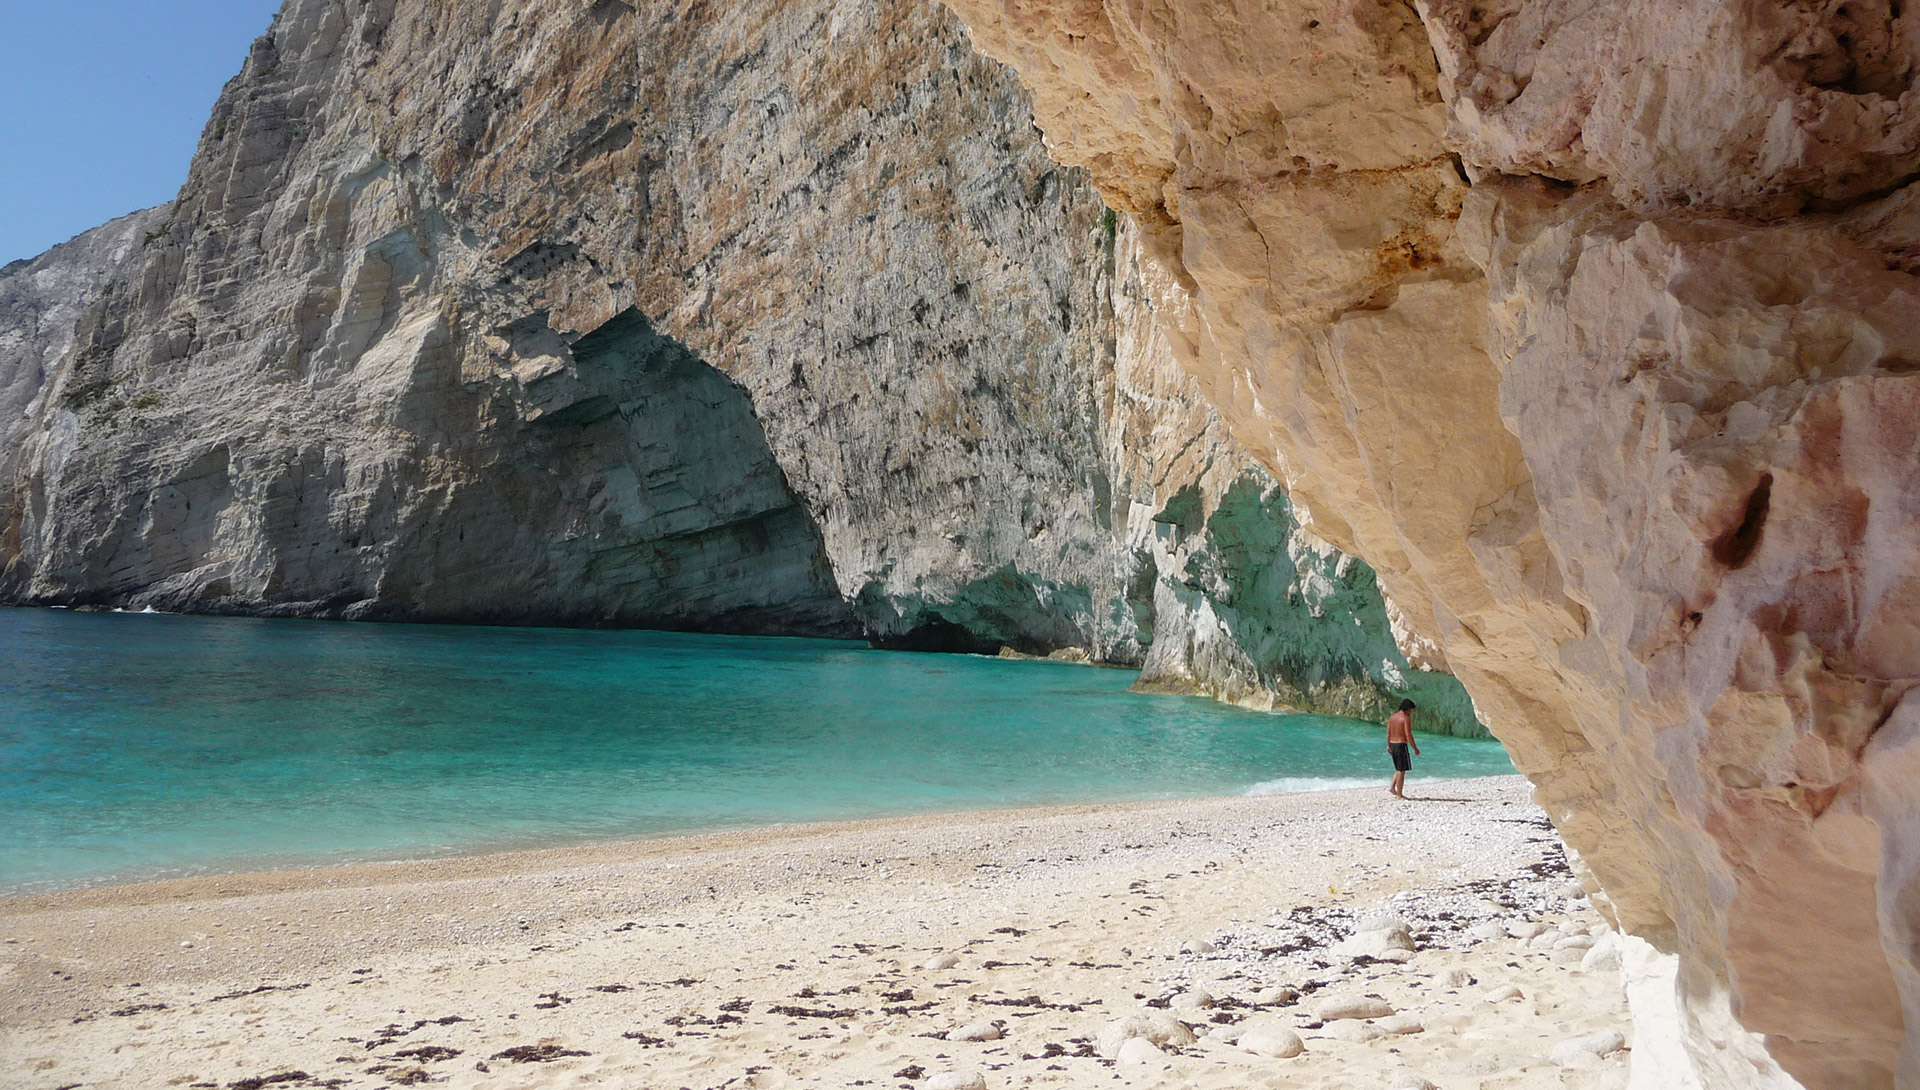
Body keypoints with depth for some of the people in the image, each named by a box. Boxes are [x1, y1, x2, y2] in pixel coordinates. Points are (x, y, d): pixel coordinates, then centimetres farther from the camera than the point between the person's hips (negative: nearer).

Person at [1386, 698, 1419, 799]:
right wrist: (1415, 748, -10)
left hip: (1392, 745, 8)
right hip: (1401, 745, -8)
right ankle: (1399, 795, 3)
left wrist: (1388, 746, 21)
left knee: (1399, 769, 20)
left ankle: (1392, 788, 9)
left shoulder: (1392, 716, 10)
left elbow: (1388, 733, 13)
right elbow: (1408, 735, -18)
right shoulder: (1407, 718, -13)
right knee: (1401, 771, -1)